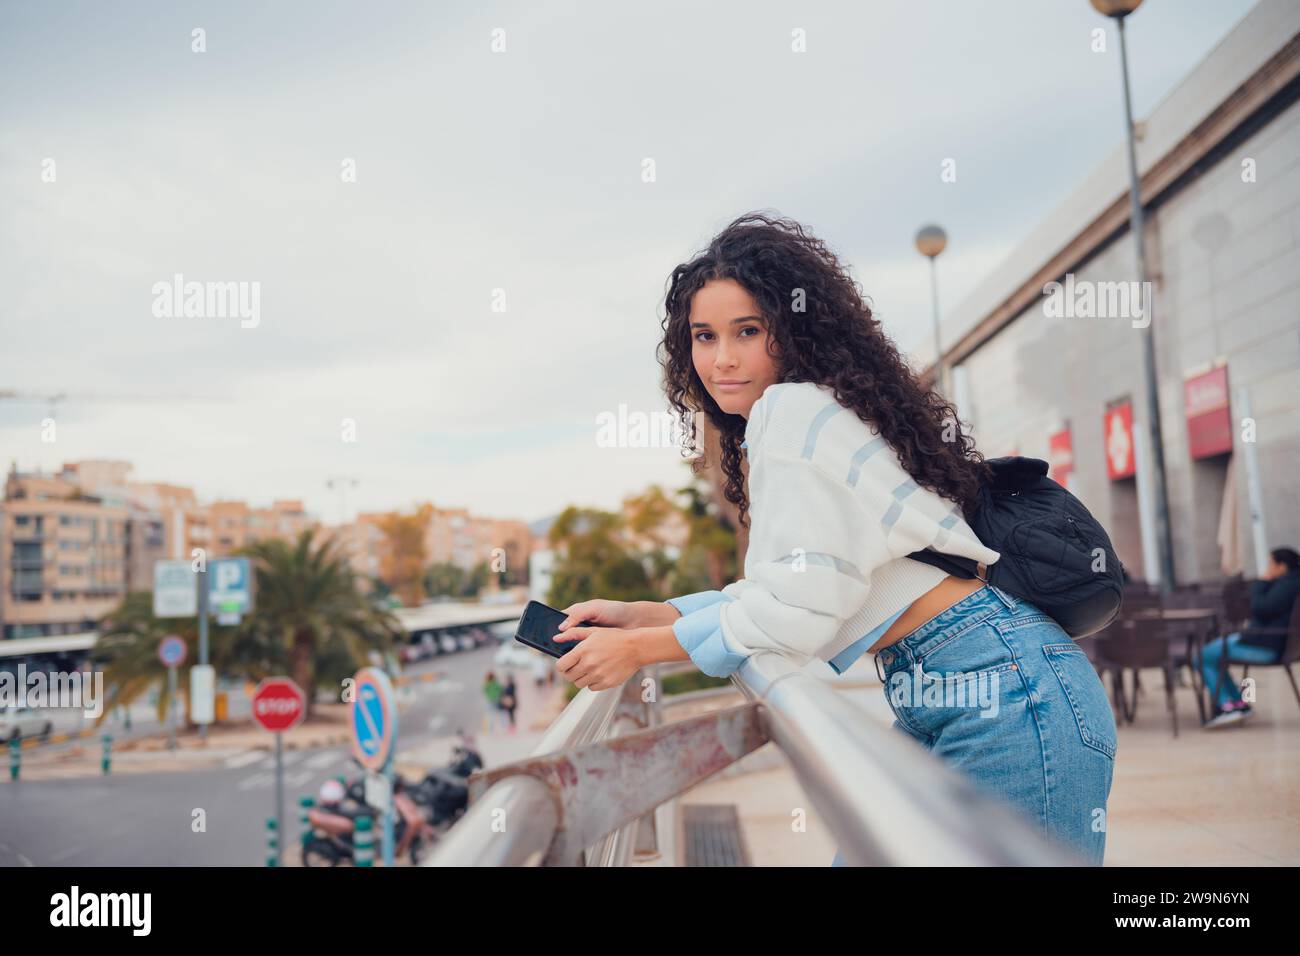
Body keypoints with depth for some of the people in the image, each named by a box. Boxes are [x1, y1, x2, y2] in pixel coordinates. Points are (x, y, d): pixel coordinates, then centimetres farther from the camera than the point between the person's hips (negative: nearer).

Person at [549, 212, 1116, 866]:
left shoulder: (795, 409, -12)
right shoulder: (801, 413, 18)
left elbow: (797, 609, -16)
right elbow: (774, 593, 17)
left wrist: (638, 648, -6)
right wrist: (637, 614, 11)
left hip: (1006, 691, -10)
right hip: (939, 695, 10)